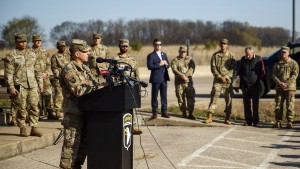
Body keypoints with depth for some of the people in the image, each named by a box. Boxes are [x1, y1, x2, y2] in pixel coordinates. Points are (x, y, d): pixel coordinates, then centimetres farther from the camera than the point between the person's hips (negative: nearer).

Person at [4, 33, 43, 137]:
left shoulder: (32, 54, 15)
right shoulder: (11, 56, -2)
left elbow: (37, 71, 19)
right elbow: (8, 73, -6)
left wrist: (40, 84, 14)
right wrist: (11, 87, -13)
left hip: (33, 86, 4)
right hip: (19, 87, -4)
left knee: (34, 107, 1)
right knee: (21, 109, -1)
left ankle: (34, 128, 6)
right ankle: (22, 129, 8)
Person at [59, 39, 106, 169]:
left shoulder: (85, 69, 16)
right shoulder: (69, 70, -13)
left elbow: (94, 84, 16)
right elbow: (79, 91, -21)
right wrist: (99, 88, -19)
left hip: (85, 112, 9)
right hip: (73, 114, -9)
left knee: (83, 143, 14)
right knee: (72, 144, -7)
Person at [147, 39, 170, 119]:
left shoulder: (164, 54, 17)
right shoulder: (151, 56, -3)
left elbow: (168, 65, 20)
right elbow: (149, 66, -14)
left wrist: (166, 64, -3)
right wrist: (159, 65, -20)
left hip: (164, 78, 5)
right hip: (156, 78, -5)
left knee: (164, 96, 7)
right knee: (154, 96, 0)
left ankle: (164, 112, 13)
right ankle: (154, 113, 5)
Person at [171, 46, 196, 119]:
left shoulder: (189, 59, 11)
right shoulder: (175, 60, 6)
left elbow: (192, 68, -4)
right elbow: (174, 69, -9)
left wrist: (186, 75, -18)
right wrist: (182, 76, -23)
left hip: (188, 81, 1)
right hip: (179, 82, 0)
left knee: (190, 97, -6)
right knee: (181, 98, 2)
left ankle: (190, 114, -2)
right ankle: (184, 113, 11)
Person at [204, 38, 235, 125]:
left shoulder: (231, 56, 5)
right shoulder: (215, 55, 6)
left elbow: (233, 69, 0)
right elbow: (213, 67, 1)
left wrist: (226, 77, -12)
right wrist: (219, 77, -11)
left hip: (228, 80, 0)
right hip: (217, 80, 0)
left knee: (228, 99, 3)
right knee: (214, 96, -8)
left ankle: (227, 118, 11)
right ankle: (209, 117, -8)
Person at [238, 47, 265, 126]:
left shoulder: (259, 59, -1)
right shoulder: (243, 59, 7)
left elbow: (262, 72, 4)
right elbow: (239, 71, 18)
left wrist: (257, 80, -4)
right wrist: (242, 79, 4)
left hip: (255, 85, -3)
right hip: (245, 85, 3)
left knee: (255, 103, -1)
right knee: (246, 103, 3)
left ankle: (255, 121, 4)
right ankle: (248, 121, 9)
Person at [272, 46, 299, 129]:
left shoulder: (293, 63, 2)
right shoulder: (277, 64, 12)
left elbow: (295, 75, -8)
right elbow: (274, 75, 5)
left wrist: (287, 83, -17)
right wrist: (279, 83, -12)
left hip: (290, 87, -3)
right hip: (279, 88, 3)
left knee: (290, 106, -5)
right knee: (278, 106, 2)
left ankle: (289, 123, 0)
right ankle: (278, 122, 8)